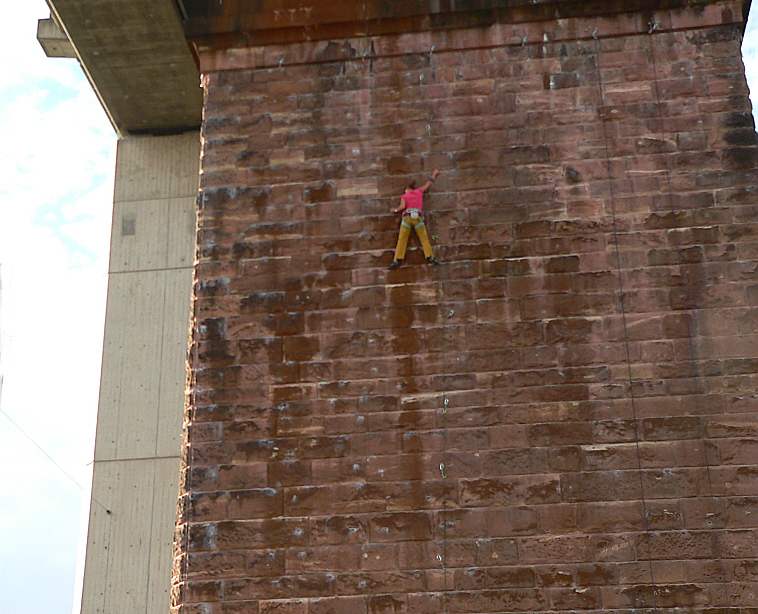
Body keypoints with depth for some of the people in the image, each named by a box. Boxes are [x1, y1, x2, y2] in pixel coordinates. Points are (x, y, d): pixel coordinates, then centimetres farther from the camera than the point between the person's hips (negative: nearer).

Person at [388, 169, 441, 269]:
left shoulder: (404, 196, 14)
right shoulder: (419, 192, 20)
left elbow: (402, 207, -3)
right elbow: (429, 183, 33)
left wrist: (395, 210, 16)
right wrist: (434, 174, 48)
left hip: (407, 217, -1)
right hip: (418, 217, 1)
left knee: (402, 240, -2)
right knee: (424, 239, 1)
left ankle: (397, 260, -12)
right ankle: (430, 257, -14)